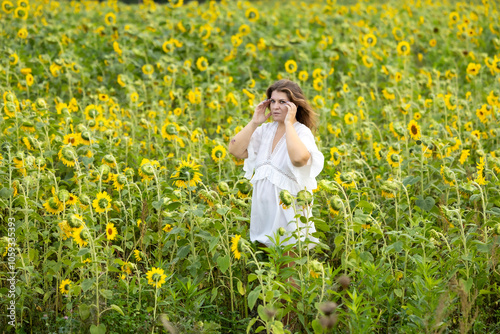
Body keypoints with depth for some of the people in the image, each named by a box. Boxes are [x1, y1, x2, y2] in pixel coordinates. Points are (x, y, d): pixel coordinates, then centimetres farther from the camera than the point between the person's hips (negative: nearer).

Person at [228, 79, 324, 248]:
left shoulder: (302, 133, -10)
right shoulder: (265, 130, 5)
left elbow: (299, 158, -33)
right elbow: (235, 150, -4)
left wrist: (288, 123, -23)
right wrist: (254, 122, -5)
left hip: (288, 210, -5)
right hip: (262, 212, 5)